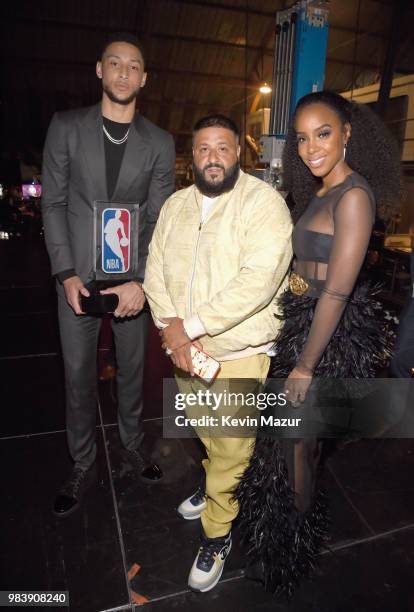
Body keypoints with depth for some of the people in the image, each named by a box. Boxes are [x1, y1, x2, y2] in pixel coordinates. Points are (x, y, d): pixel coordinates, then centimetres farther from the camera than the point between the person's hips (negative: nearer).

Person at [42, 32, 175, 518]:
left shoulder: (159, 143, 5)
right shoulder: (66, 127, 4)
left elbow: (159, 219, 0)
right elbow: (53, 203, 1)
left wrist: (142, 281, -12)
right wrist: (66, 273, -9)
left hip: (133, 277, 1)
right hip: (77, 276, 0)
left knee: (132, 369, 13)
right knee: (78, 375, 8)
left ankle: (132, 444, 36)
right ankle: (82, 465, 28)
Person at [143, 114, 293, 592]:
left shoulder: (264, 202, -13)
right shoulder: (175, 205, 7)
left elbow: (258, 280, -25)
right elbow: (156, 269, 3)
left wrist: (189, 325, -23)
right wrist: (171, 327, -14)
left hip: (238, 353, -5)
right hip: (185, 350, 6)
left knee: (230, 448, 7)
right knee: (207, 433, 24)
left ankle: (217, 535, 31)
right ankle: (215, 483, 53)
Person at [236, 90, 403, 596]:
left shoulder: (354, 194, -18)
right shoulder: (320, 192, 12)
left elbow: (337, 291, -22)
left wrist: (305, 366, -19)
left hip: (329, 335, -8)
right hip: (301, 322, 8)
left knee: (297, 439, 10)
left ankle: (294, 540, 38)